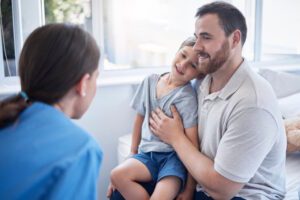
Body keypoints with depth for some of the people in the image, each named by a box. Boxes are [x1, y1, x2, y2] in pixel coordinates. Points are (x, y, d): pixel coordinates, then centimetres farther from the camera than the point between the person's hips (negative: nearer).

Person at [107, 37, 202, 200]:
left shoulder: (187, 98, -13)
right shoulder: (150, 81, 4)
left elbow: (193, 145, -13)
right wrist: (132, 154, 17)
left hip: (174, 156, -5)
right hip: (147, 154, 5)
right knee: (117, 175, -22)